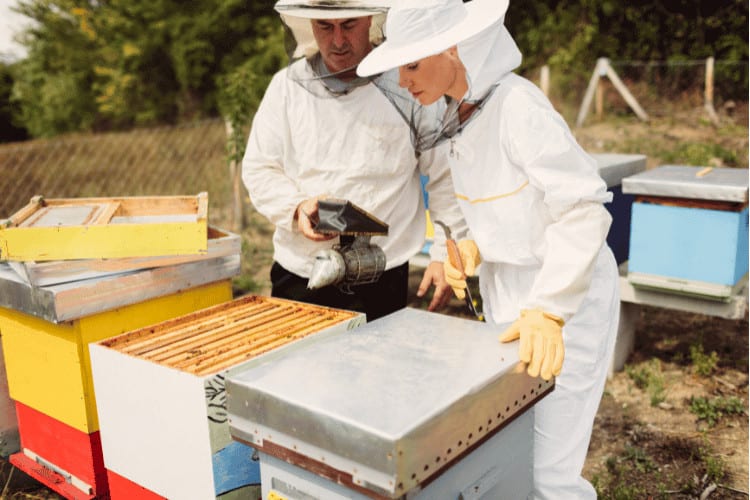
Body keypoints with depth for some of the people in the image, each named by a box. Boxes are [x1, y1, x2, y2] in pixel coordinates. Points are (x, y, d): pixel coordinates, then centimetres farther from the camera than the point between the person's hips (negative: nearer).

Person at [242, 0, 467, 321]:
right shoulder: (287, 86, 3)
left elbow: (445, 177, 0)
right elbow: (258, 169, 6)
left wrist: (445, 254, -2)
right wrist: (297, 207, -13)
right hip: (297, 273, 3)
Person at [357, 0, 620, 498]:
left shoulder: (518, 106, -22)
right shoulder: (461, 114, 4)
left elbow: (583, 210, -27)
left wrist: (547, 311, -34)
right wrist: (475, 245, 1)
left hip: (567, 291, -8)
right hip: (506, 289, 8)